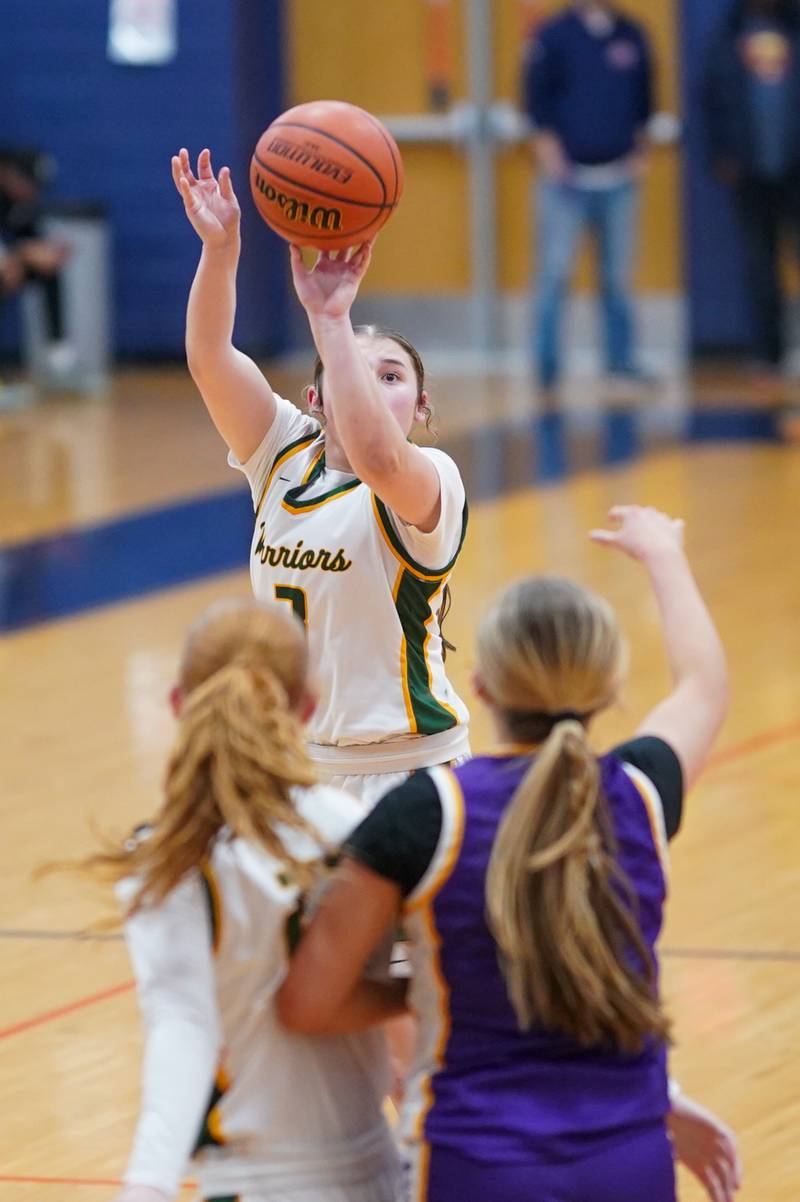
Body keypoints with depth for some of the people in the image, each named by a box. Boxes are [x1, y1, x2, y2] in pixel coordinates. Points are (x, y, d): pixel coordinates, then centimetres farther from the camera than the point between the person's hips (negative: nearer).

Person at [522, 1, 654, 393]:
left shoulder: (632, 37, 9)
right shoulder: (553, 36, -1)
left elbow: (643, 101, 15)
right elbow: (536, 97, -2)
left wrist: (638, 152, 7)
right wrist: (547, 147, -10)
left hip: (619, 177, 3)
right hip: (566, 176, -3)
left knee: (618, 277, 7)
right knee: (554, 273, -5)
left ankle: (621, 357, 13)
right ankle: (547, 364, 0)